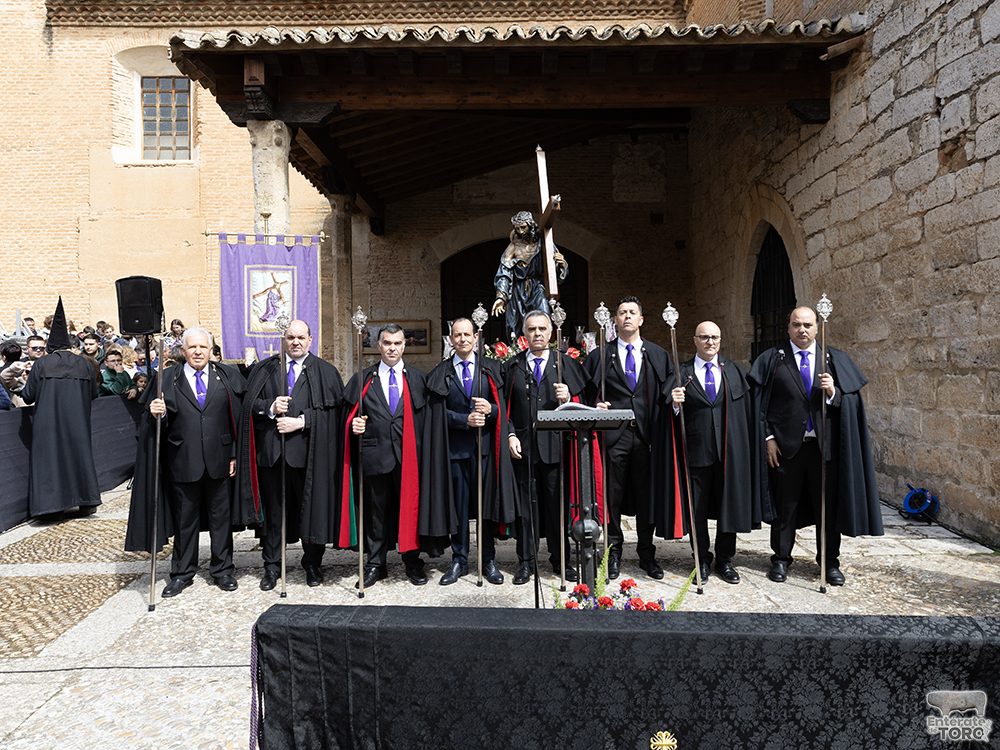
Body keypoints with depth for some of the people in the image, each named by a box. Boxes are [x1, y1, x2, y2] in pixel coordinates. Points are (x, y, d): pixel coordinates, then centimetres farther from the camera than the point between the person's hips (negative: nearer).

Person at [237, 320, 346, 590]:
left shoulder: (325, 372, 5)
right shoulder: (264, 369, 13)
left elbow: (332, 408, -4)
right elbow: (250, 403, 7)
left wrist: (301, 421, -14)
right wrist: (271, 408, -12)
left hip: (308, 450, -2)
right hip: (271, 450, 2)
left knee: (311, 507, 5)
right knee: (272, 510, 8)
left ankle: (312, 563, 22)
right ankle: (272, 566, 21)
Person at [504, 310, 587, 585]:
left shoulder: (567, 364, 9)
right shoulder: (511, 366, 10)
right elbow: (504, 407, 8)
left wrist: (567, 399, -15)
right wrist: (511, 435, -4)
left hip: (555, 445, 0)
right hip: (523, 446, 0)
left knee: (558, 503, 6)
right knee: (525, 505, 5)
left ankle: (560, 559, 22)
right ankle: (525, 561, 18)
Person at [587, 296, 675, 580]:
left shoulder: (659, 356, 12)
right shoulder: (600, 356, 8)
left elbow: (668, 393, 10)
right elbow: (589, 393, 10)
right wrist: (597, 407, -9)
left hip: (647, 434, 1)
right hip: (614, 434, -1)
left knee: (647, 494, 7)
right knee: (612, 495, 3)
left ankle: (647, 554, 22)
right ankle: (614, 552, 18)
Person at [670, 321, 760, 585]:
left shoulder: (734, 370, 10)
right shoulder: (682, 372, 3)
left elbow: (746, 411, 8)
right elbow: (674, 413, -2)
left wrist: (746, 447, 1)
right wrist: (675, 404, -25)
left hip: (730, 451, 2)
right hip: (697, 451, -2)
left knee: (729, 504, 8)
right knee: (697, 509, 6)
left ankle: (724, 560, 25)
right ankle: (702, 560, 23)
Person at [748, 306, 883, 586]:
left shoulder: (835, 359, 8)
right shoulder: (772, 359, 2)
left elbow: (850, 403, 5)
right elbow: (761, 403, -1)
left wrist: (832, 392, -16)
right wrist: (768, 438, -8)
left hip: (825, 445, 2)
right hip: (786, 445, -1)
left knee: (828, 505, 9)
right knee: (785, 505, 8)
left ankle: (830, 562, 26)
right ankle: (781, 559, 23)